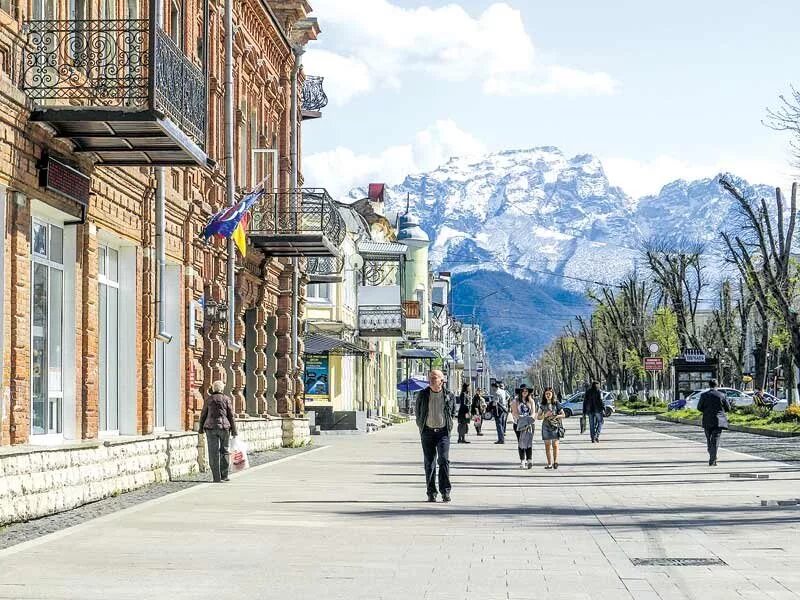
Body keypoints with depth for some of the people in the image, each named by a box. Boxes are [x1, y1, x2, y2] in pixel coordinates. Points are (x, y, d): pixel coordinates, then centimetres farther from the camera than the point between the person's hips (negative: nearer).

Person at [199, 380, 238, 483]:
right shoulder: (227, 399, 2)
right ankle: (224, 475, 12)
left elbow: (203, 415, 8)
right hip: (224, 427, 0)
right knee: (224, 451, 12)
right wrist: (234, 431, 6)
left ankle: (216, 477, -5)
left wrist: (201, 428, 18)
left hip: (211, 427, 0)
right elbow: (231, 416, 1)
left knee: (214, 453, -1)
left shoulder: (209, 399, 5)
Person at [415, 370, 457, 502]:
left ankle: (445, 491, -6)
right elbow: (418, 411, 16)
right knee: (429, 463, 3)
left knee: (444, 460, -12)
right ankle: (431, 493, 8)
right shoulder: (422, 394, 4)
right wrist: (421, 427, 13)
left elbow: (452, 411, 17)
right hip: (427, 432, 1)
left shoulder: (449, 396, 2)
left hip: (443, 432, -1)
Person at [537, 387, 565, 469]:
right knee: (547, 445, 3)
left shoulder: (556, 403, 2)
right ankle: (549, 463, 7)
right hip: (546, 426, 3)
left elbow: (563, 415, 4)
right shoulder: (542, 405, 9)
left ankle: (555, 461, -17)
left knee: (555, 444, -11)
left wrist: (555, 416, -14)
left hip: (555, 425, -3)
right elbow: (539, 417, 10)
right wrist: (545, 415, -9)